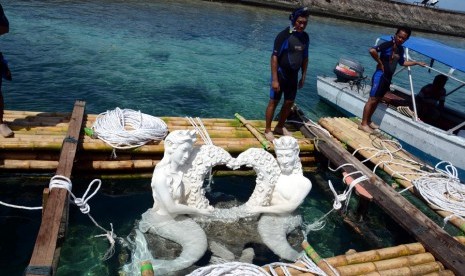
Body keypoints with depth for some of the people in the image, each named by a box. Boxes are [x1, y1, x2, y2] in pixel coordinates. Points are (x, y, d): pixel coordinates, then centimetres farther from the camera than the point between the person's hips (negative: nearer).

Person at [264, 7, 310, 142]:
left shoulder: (305, 37, 2)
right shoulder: (284, 35, -17)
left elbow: (305, 58, 12)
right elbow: (274, 57, -18)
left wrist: (303, 76, 11)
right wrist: (274, 79, -22)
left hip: (293, 75, 6)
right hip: (281, 74, -6)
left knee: (289, 102, 12)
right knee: (274, 101, 1)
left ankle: (280, 127, 29)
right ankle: (268, 130, 12)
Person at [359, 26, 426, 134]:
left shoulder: (401, 49, 12)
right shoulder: (388, 44, -14)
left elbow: (402, 62, 29)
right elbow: (372, 50, -30)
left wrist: (417, 63, 28)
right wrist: (380, 63, -21)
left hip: (388, 77, 9)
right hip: (380, 75, -9)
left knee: (377, 100, 14)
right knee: (372, 99, -7)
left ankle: (368, 121, 25)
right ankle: (363, 124, -4)